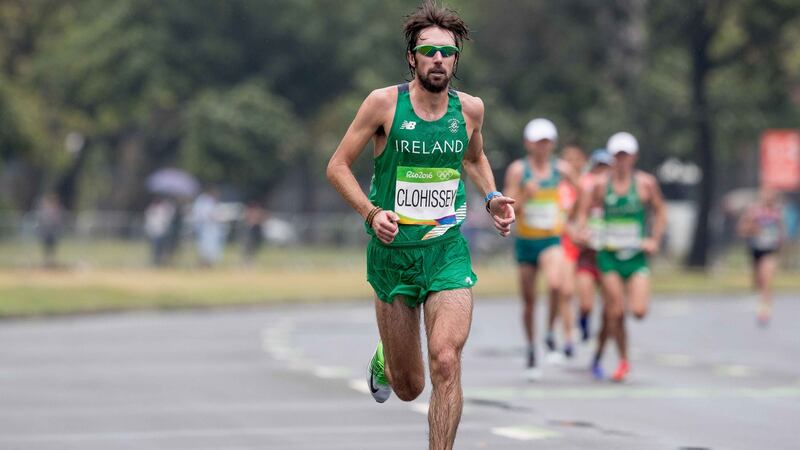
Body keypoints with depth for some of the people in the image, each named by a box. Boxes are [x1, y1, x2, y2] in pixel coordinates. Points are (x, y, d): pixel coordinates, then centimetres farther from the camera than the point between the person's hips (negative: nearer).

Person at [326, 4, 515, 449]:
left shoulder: (470, 108, 2)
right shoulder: (384, 103, -8)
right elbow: (338, 166, -1)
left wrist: (492, 197, 6)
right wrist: (371, 212, -16)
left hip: (448, 252, 1)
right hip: (392, 252, -1)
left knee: (446, 362, -21)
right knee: (409, 387, 8)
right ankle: (384, 360, 45)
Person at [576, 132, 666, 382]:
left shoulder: (645, 183, 0)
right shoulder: (601, 185, 2)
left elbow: (660, 211, 11)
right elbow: (584, 211, 12)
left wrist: (655, 240, 2)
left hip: (637, 257, -1)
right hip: (609, 255, 1)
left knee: (639, 311, -15)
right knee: (615, 312, -3)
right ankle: (623, 361, 14)